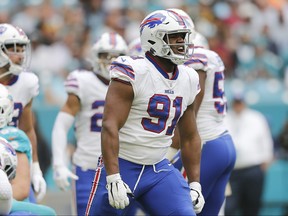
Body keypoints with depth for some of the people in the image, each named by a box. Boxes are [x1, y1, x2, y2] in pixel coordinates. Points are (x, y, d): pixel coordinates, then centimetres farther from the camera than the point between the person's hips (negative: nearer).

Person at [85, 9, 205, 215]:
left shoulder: (188, 80, 7)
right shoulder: (133, 73, -14)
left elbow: (190, 137, 18)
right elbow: (110, 127, -20)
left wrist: (195, 183, 14)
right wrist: (113, 179, -26)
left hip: (159, 170, 6)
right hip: (121, 166, -6)